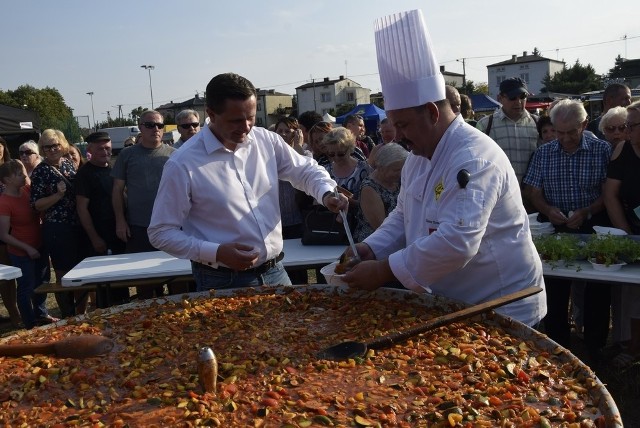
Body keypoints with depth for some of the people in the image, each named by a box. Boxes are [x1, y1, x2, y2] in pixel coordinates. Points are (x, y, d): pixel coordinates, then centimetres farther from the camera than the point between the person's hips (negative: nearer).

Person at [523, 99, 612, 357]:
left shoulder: (602, 150, -1)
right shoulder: (543, 153, 5)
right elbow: (534, 192, 6)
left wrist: (586, 212, -19)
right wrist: (548, 210, -13)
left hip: (593, 229, -1)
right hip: (556, 230, 2)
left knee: (597, 293, 5)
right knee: (555, 290, 7)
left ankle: (595, 349, 22)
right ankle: (557, 346, 24)